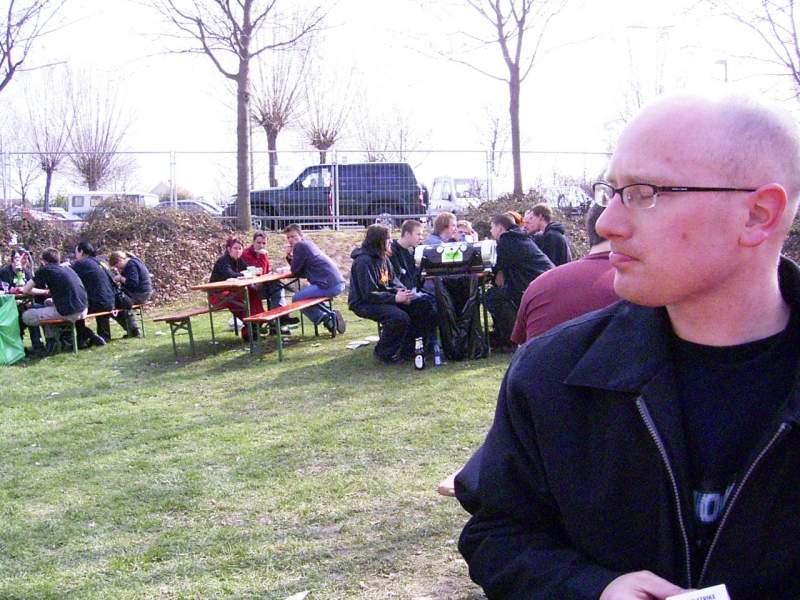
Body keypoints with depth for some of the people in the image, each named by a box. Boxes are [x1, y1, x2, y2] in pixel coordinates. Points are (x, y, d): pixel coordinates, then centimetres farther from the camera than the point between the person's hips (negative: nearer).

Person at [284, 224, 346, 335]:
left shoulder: (300, 246, -6)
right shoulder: (308, 243, 23)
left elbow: (295, 272, -3)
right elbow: (302, 272, 22)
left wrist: (290, 256, 14)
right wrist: (289, 257, 9)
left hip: (329, 285, -10)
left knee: (297, 299, -4)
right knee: (304, 292, 27)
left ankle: (326, 318, -4)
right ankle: (330, 314, 17)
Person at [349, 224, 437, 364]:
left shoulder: (383, 258, 7)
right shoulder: (363, 262, -21)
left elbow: (393, 280, 12)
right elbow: (369, 295, -24)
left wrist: (401, 290, -12)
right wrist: (395, 298, -28)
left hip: (385, 297, 9)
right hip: (364, 304, -9)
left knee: (422, 303, -4)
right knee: (399, 317, -31)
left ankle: (406, 346, 2)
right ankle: (385, 353, -10)